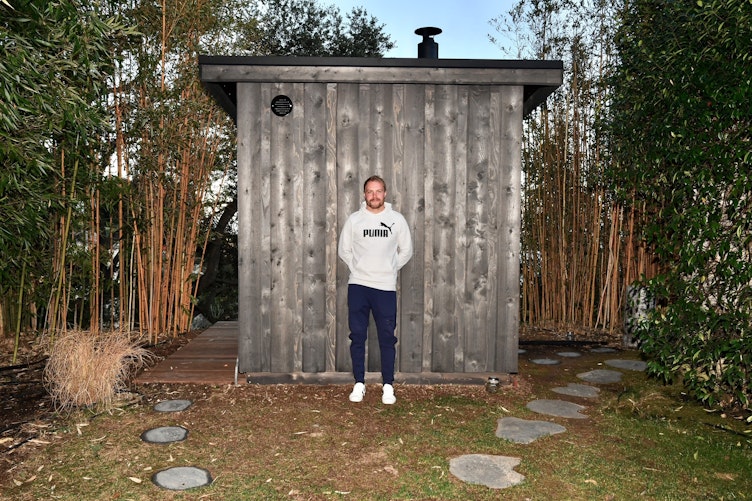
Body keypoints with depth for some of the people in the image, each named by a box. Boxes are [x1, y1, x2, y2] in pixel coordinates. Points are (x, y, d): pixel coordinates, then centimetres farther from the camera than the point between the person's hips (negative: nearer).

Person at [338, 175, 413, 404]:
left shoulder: (397, 219, 2)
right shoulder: (354, 219, 2)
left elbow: (406, 250, 11)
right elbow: (343, 250, 10)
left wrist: (390, 269, 5)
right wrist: (359, 269, 5)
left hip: (386, 287, 0)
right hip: (358, 285, 1)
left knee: (387, 338, 4)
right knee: (357, 336, 5)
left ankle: (388, 386, 15)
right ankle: (359, 384, 17)